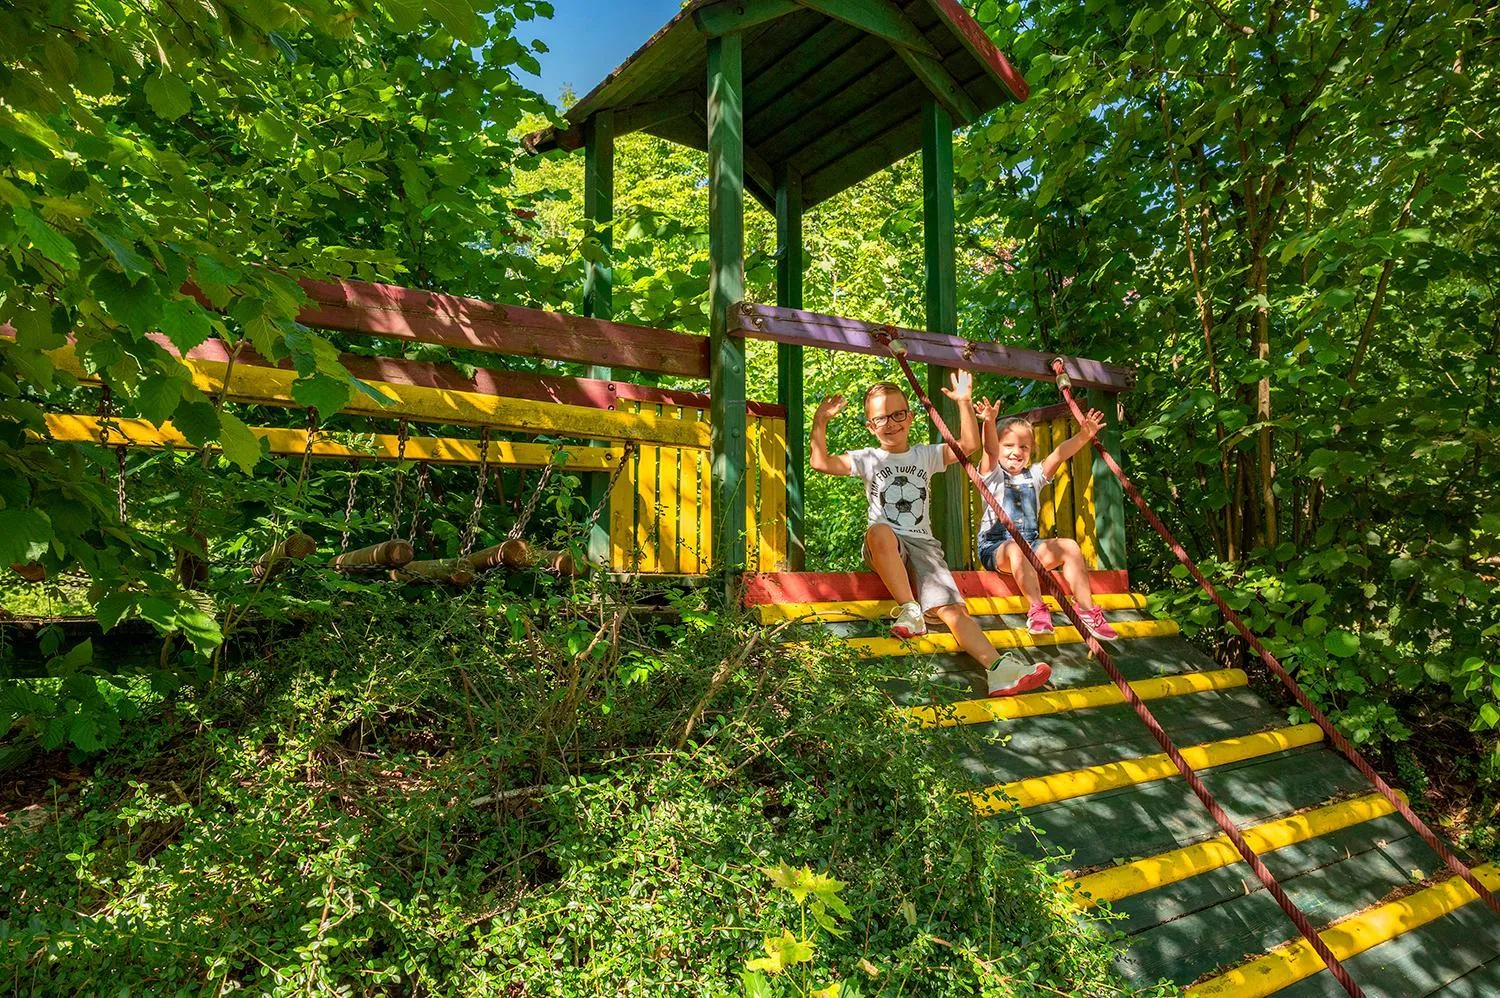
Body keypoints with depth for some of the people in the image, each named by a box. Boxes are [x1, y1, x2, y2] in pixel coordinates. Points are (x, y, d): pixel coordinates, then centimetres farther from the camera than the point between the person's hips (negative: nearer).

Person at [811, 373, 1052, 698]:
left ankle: (998, 667, -35)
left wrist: (965, 402, -5)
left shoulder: (926, 455, 17)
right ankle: (911, 610, -34)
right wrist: (820, 422, -13)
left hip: (923, 543, 1)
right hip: (884, 547, -1)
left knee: (950, 605, -21)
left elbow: (969, 444, 4)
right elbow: (821, 462, -1)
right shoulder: (868, 459, 11)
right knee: (878, 530, -40)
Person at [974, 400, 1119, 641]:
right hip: (995, 546, -5)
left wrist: (1083, 436, -17)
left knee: (1069, 546, -18)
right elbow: (990, 450, -19)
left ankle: (1086, 610, -15)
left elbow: (1059, 454, 0)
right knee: (1016, 549, -37)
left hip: (1031, 543, 5)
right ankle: (1037, 608, -33)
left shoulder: (1034, 476, 16)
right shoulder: (992, 475, 3)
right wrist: (989, 423, -39)